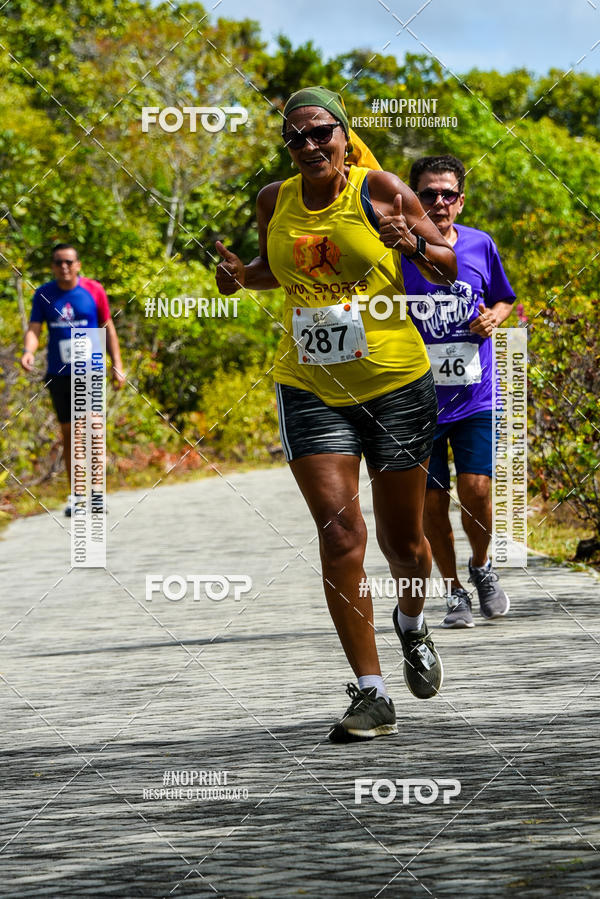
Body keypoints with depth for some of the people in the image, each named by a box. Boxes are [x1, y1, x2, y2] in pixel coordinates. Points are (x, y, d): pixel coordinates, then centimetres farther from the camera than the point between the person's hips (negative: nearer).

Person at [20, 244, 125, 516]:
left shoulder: (93, 290, 0)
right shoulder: (43, 295, 3)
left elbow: (108, 328, 7)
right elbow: (34, 329, -3)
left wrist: (117, 365, 4)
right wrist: (29, 351, -24)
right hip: (58, 374, 2)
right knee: (68, 433, 7)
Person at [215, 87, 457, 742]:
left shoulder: (378, 190, -6)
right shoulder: (274, 201, 5)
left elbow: (452, 268, 1)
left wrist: (413, 244, -20)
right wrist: (240, 275, 3)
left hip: (396, 381, -2)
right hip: (310, 387, 2)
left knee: (402, 539, 7)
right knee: (339, 531, -13)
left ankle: (411, 624, 43)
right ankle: (370, 694, -10)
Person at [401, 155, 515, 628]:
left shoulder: (481, 246, 0)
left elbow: (504, 300, 16)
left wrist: (492, 319, -4)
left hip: (476, 398, 0)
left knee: (475, 490, -12)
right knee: (432, 501, 1)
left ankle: (482, 566, 17)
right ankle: (455, 592, 20)